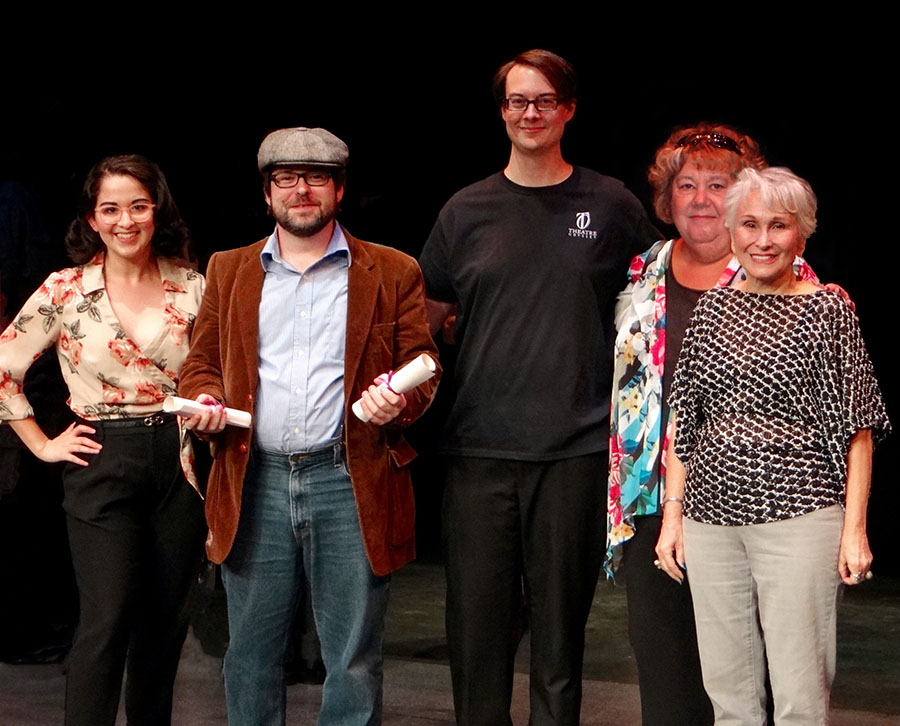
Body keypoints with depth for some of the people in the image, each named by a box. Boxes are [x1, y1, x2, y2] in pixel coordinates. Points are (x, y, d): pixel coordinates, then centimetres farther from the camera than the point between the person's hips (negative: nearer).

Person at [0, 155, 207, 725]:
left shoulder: (192, 287, 3)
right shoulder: (65, 291, -4)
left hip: (178, 464, 3)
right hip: (103, 467, -3)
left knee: (166, 621, 9)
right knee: (108, 621, -9)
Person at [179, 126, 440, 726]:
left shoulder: (393, 273, 7)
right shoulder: (229, 271, 14)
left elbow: (422, 368, 7)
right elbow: (202, 363, 18)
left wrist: (399, 401, -14)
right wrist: (204, 401, -4)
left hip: (349, 482, -2)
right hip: (255, 483, 2)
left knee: (354, 661, 2)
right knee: (251, 654, 8)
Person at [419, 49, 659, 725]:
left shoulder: (610, 205, 6)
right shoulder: (467, 211, 9)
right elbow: (427, 316, 14)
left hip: (576, 446, -1)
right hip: (481, 445, 1)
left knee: (560, 619, 3)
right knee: (476, 619, 2)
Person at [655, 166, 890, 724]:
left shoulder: (828, 311, 0)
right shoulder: (712, 308, 12)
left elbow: (856, 430, -1)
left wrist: (855, 527, -7)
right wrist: (672, 515, 11)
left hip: (797, 512, -4)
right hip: (712, 516, 4)